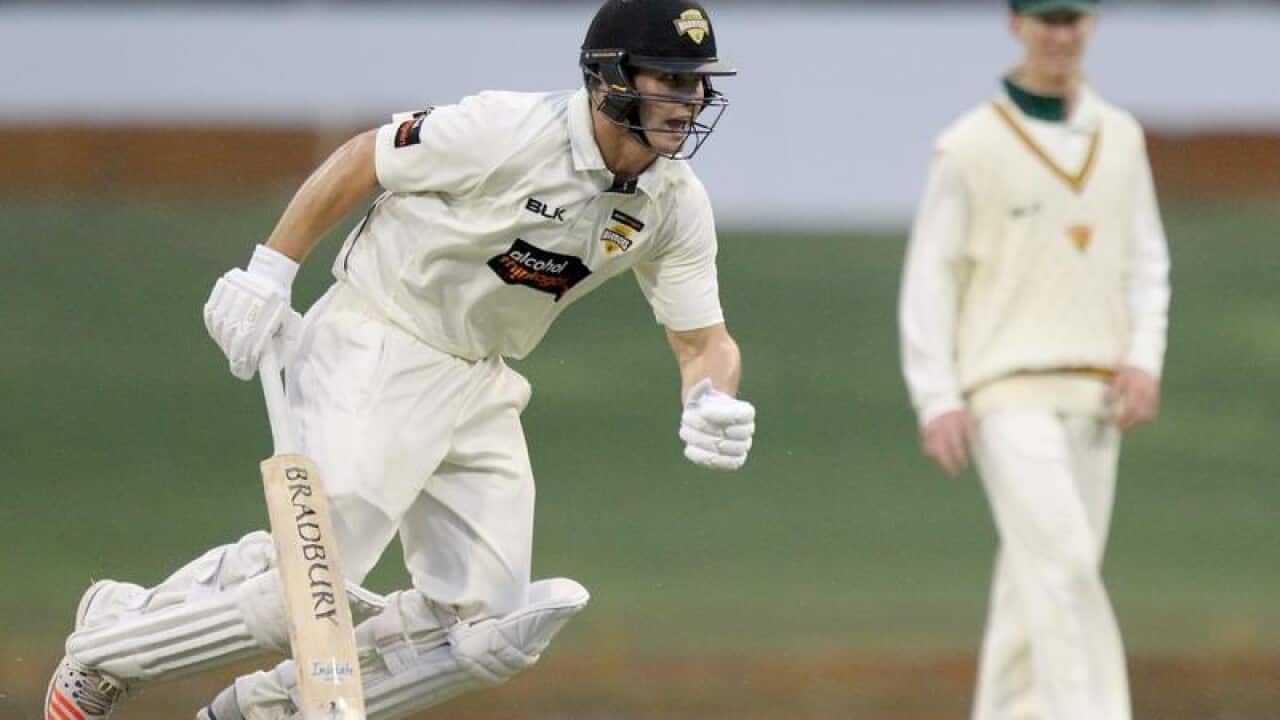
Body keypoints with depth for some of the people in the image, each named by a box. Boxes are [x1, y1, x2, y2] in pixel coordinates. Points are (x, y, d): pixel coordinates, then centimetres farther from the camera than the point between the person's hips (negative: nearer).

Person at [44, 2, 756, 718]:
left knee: (490, 628, 0)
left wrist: (711, 404, -24)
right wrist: (269, 273, -11)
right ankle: (110, 640, 8)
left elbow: (704, 340, 0)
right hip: (373, 359, -7)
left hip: (480, 389, 7)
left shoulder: (677, 205, -5)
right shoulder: (507, 132, -22)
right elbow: (360, 161, -11)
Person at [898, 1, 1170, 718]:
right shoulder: (971, 146, -3)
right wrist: (936, 402, -10)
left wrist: (1144, 361, -2)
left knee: (1037, 581, 7)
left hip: (1094, 398, 5)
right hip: (1008, 395, -5)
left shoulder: (1121, 138, 12)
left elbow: (1147, 263, 15)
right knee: (1063, 565, -18)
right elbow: (929, 276, -2)